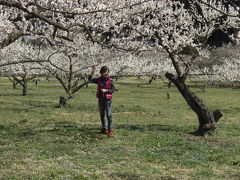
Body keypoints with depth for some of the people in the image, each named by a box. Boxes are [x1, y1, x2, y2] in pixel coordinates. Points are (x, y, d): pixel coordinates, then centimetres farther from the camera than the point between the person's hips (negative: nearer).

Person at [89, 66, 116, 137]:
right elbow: (90, 80, 3)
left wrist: (106, 90, -21)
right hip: (100, 100, 5)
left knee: (109, 115, -7)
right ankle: (104, 129, 23)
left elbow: (113, 90, -7)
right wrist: (92, 72, -9)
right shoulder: (99, 79, 6)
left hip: (107, 100, -5)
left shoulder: (110, 80, -5)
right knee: (102, 115, 12)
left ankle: (110, 130, -5)